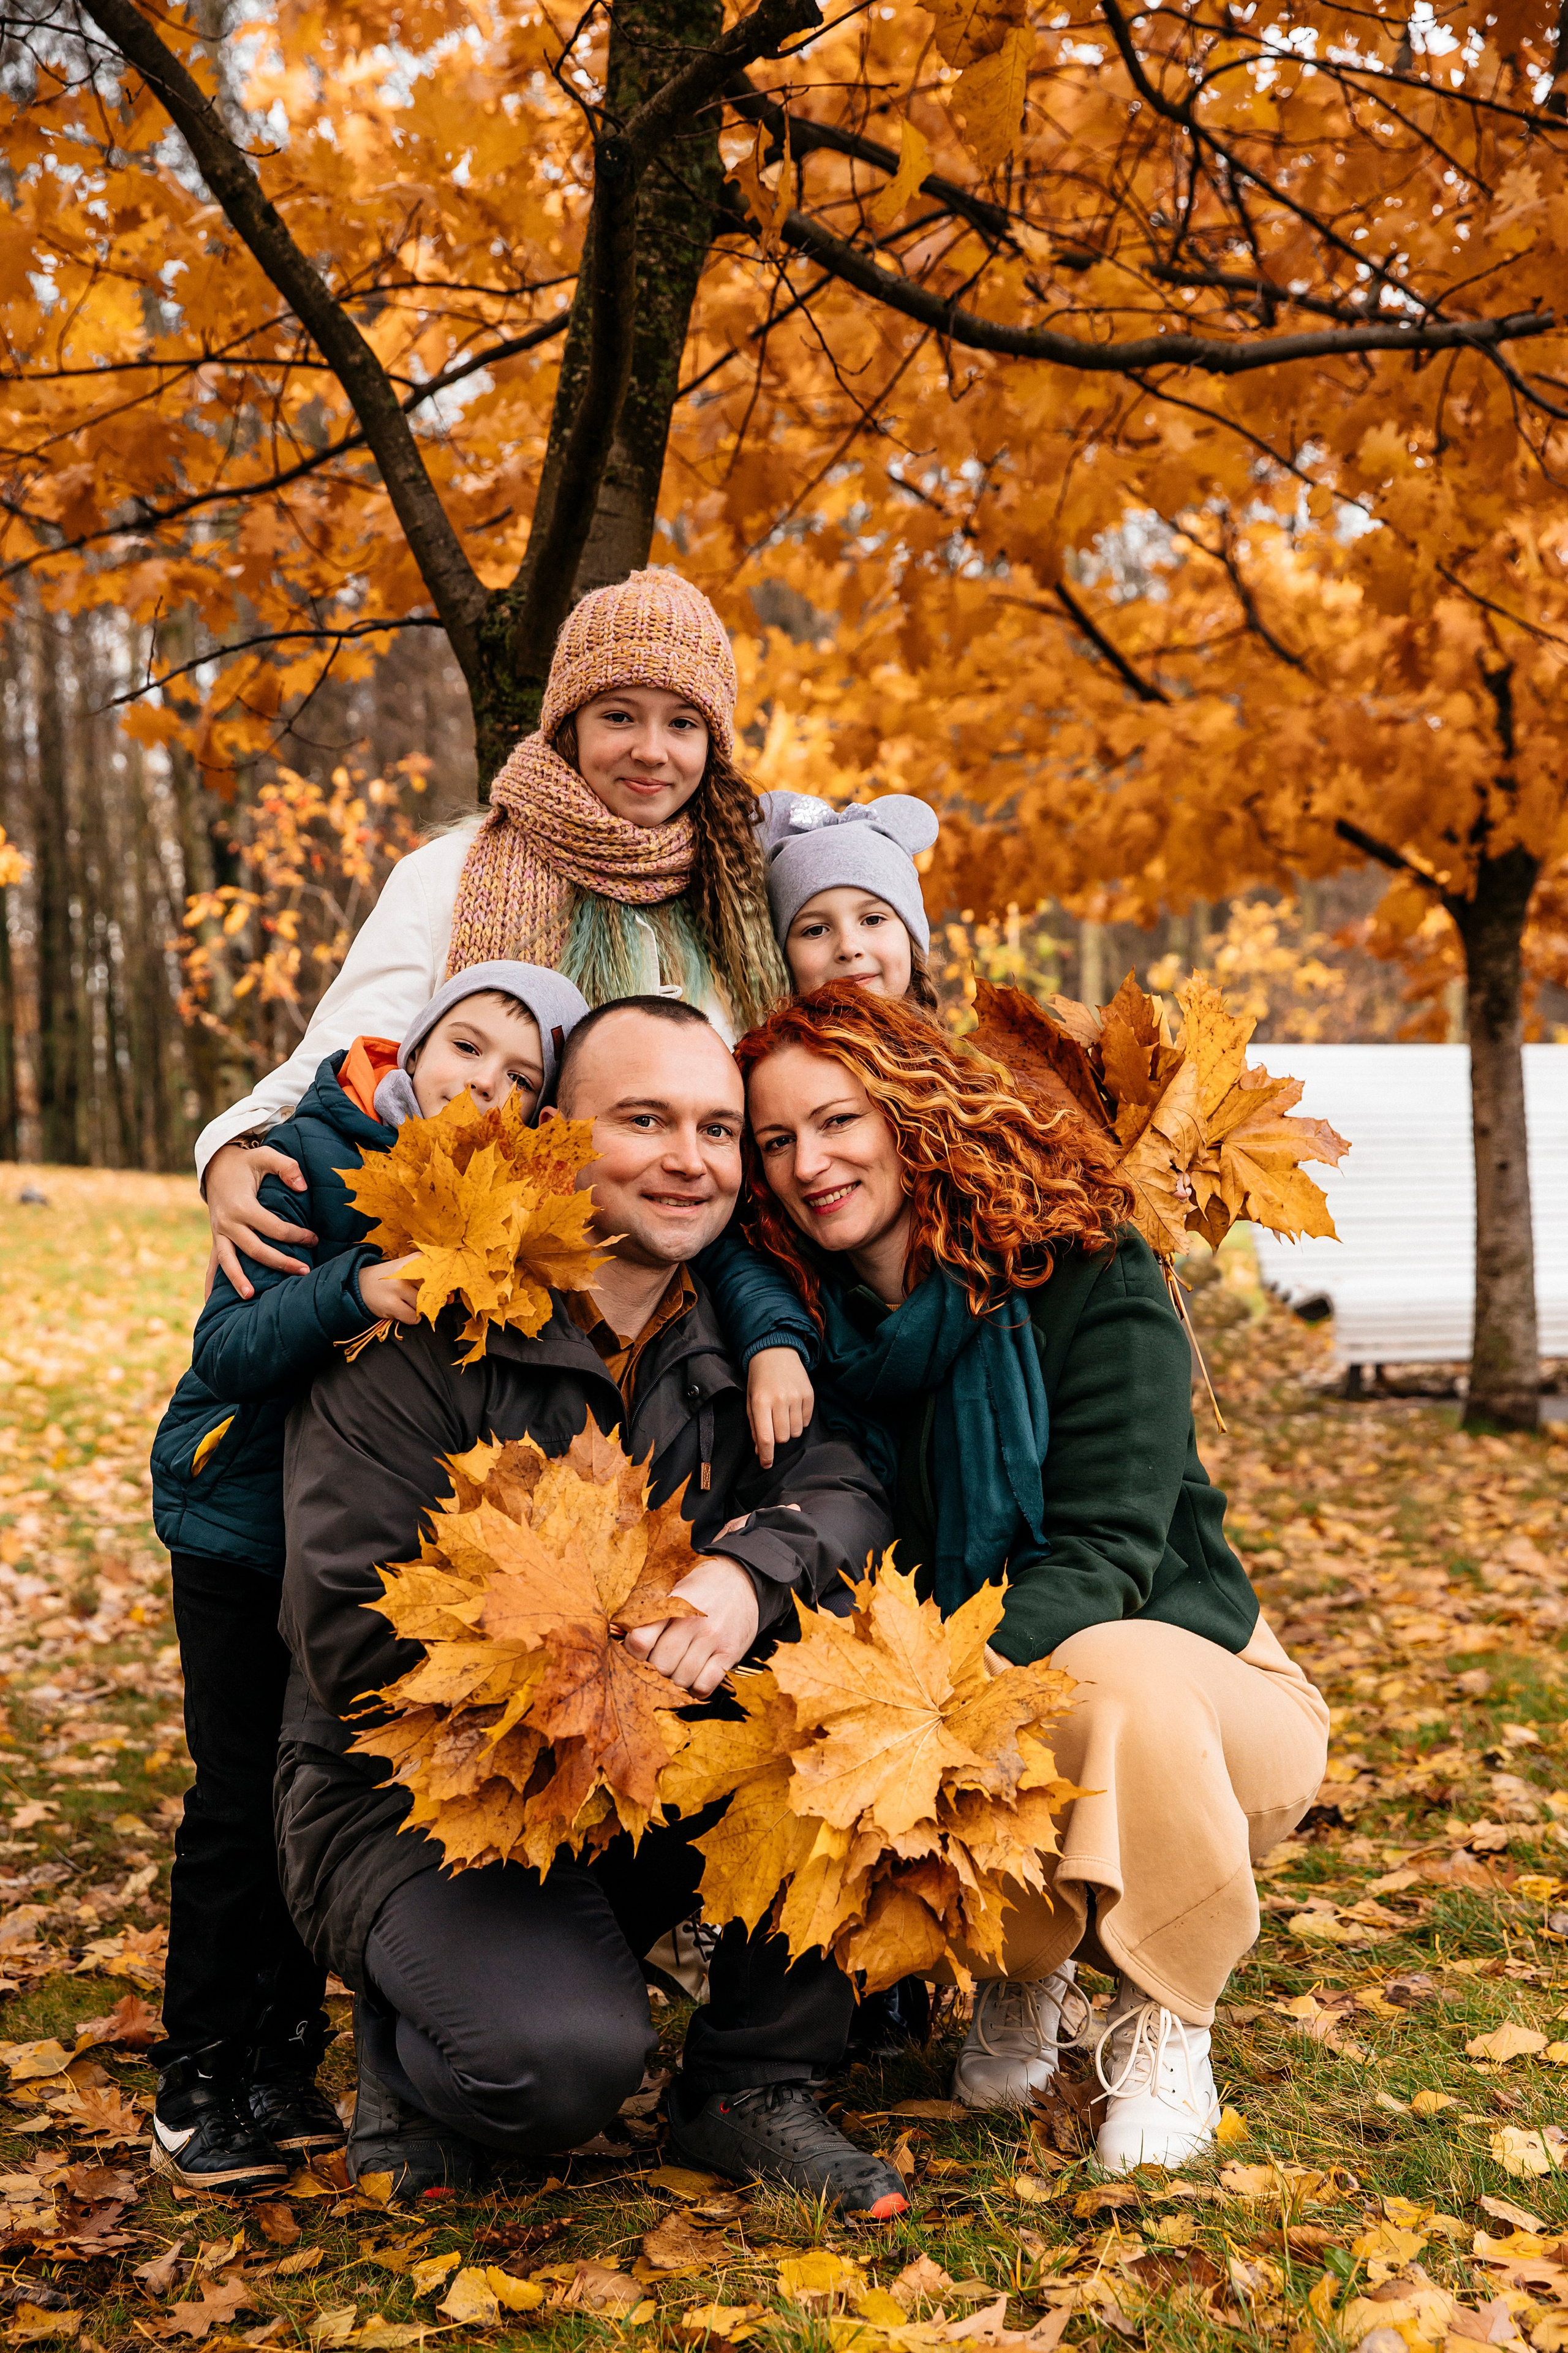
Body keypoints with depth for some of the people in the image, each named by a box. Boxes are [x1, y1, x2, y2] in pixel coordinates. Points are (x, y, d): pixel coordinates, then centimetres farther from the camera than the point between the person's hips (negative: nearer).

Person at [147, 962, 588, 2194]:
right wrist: (352, 1293, -40)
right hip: (244, 1525, -3)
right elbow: (230, 1347, -22)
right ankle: (200, 2080, 16)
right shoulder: (317, 1155, -15)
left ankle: (282, 2067, 23)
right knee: (244, 1801, 0)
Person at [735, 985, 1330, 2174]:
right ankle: (1024, 1965, 6)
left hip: (1186, 1688, -3)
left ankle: (1164, 2025, -10)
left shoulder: (1088, 1277, -14)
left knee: (1111, 1668, -37)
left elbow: (1103, 1556, -22)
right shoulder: (806, 1327, -2)